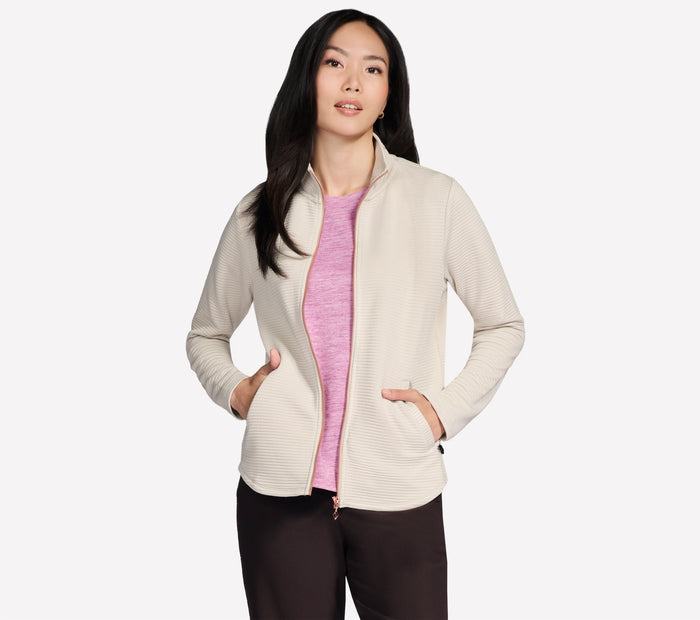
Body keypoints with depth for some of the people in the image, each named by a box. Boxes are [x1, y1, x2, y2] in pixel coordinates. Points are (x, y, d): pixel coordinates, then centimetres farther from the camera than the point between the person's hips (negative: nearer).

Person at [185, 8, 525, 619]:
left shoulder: (437, 199, 0)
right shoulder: (261, 213, 5)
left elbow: (504, 326, 10)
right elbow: (205, 334, 19)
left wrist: (447, 409, -2)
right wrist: (235, 392, 1)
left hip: (398, 494, -1)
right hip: (281, 492, 1)